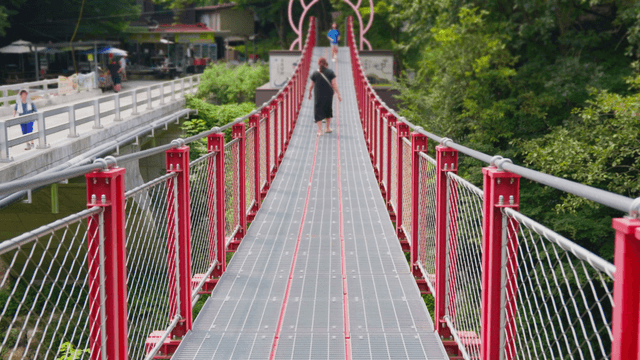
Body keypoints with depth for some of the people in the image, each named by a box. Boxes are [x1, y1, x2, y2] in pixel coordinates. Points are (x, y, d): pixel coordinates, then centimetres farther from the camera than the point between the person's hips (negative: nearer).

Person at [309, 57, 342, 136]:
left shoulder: (315, 73, -3)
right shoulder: (330, 72, -5)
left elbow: (312, 85, 3)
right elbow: (334, 84, -8)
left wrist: (310, 93, 19)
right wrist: (338, 94, -3)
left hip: (318, 95, -1)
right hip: (329, 95, 1)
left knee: (318, 112, 3)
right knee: (328, 110, 19)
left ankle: (320, 130, -7)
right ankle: (328, 128, 27)